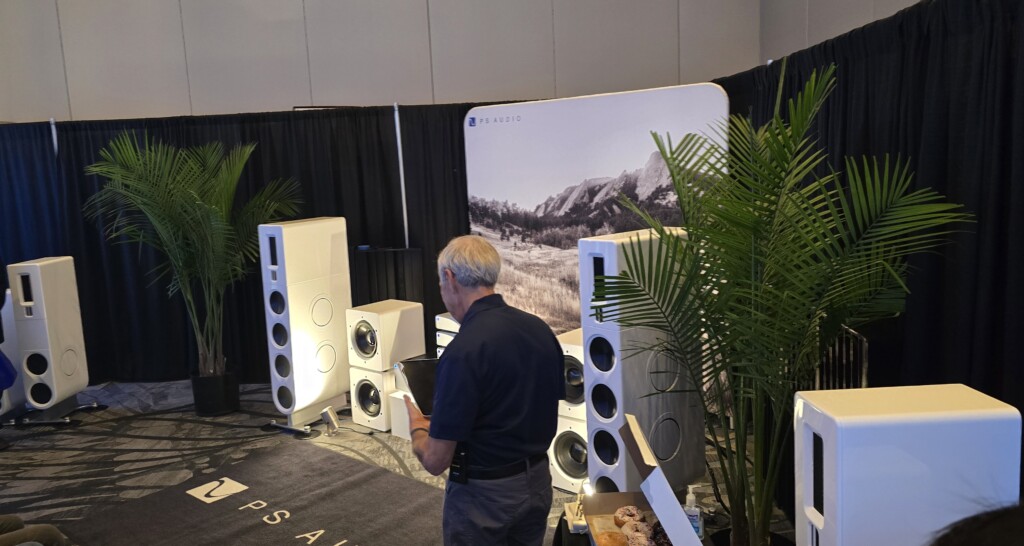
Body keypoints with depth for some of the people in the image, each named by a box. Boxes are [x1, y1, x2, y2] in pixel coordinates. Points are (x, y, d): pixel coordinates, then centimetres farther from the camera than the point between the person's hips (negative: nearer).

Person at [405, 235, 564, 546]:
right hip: (538, 481, 7)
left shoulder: (463, 351, -26)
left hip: (484, 493, -6)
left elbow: (435, 461, -21)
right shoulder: (541, 330, -4)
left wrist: (416, 426, 0)